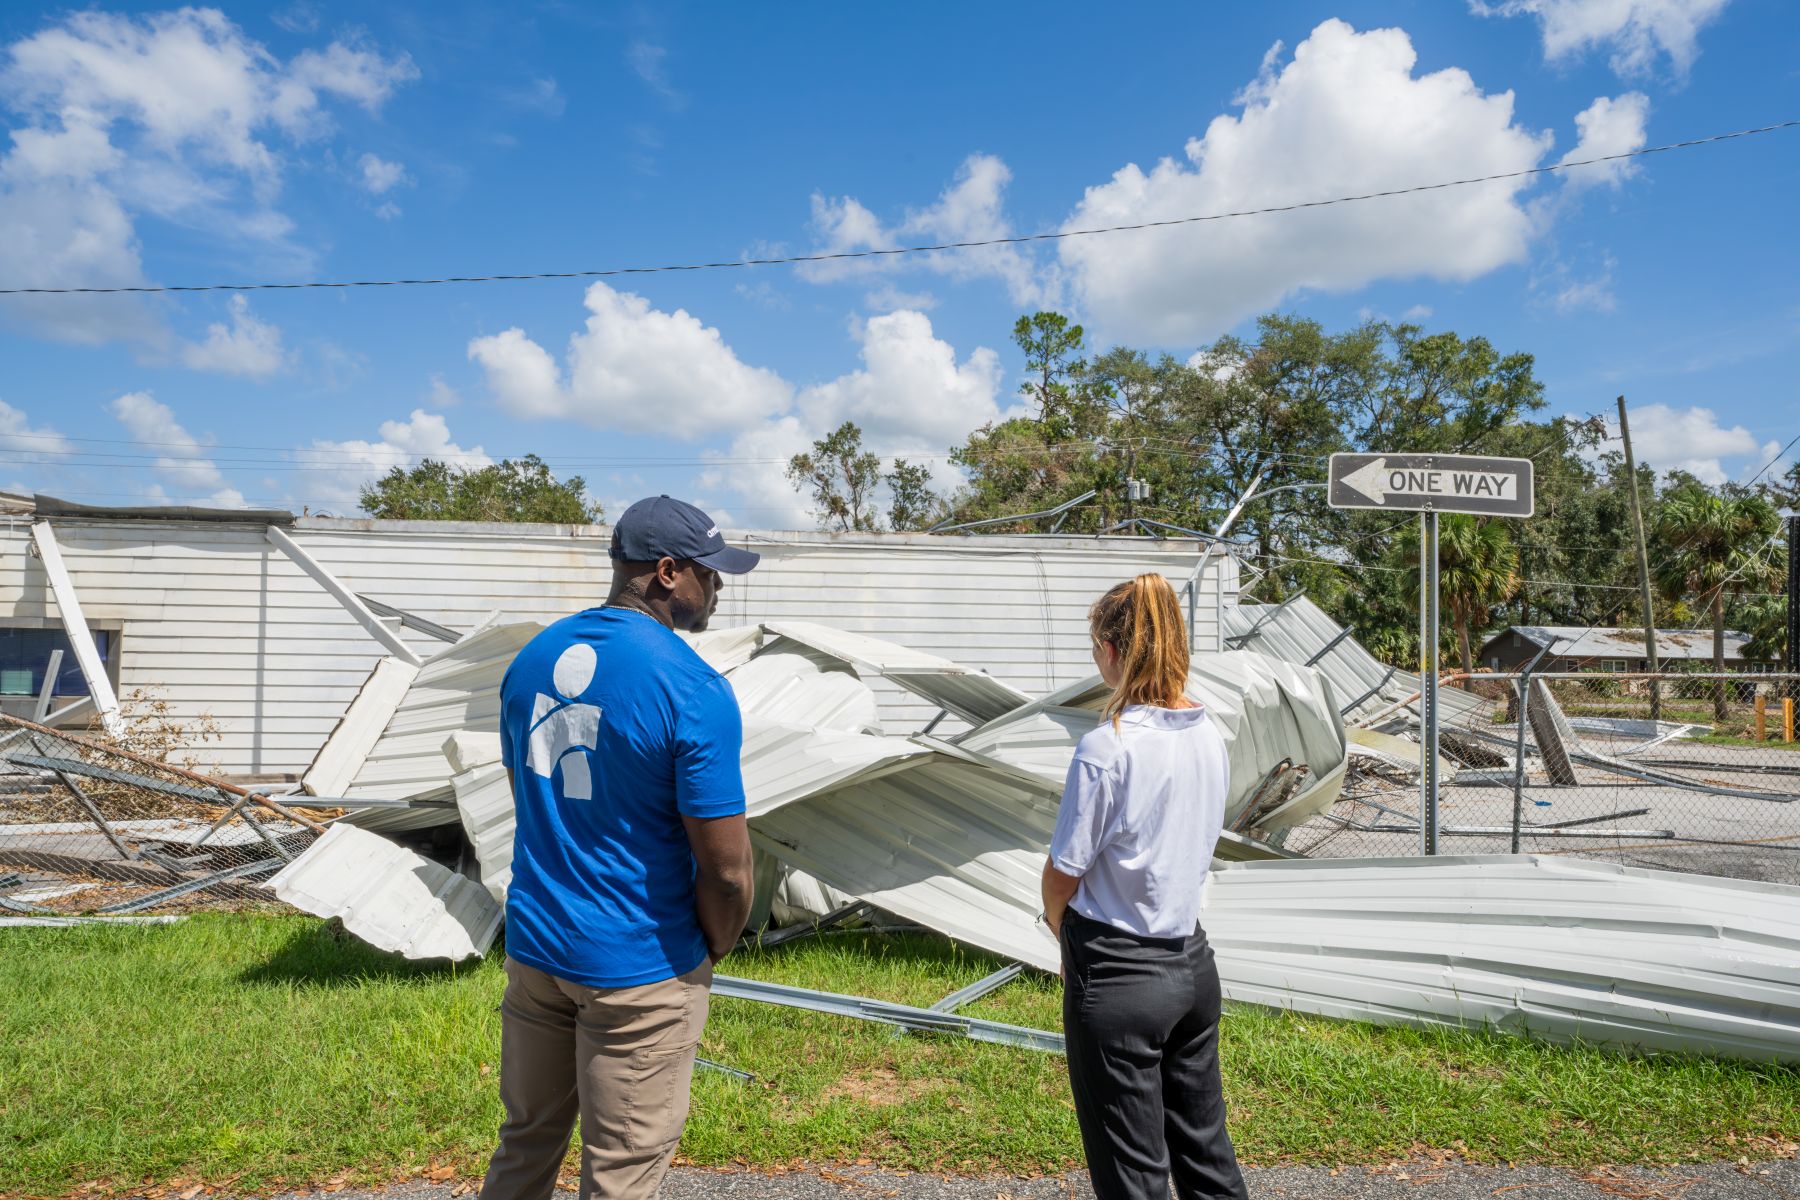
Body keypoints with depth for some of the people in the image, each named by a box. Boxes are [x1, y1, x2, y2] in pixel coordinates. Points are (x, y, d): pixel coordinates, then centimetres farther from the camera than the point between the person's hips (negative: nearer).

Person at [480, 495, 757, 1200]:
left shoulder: (532, 658, 2)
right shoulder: (693, 689, -21)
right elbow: (727, 868, -19)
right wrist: (713, 948, 0)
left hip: (533, 943, 7)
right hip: (636, 968, -6)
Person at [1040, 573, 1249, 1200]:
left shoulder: (1107, 748, -22)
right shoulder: (1210, 737, 1)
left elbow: (1063, 873, -14)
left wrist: (1060, 925, 8)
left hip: (1118, 979, -7)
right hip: (1193, 965, 7)